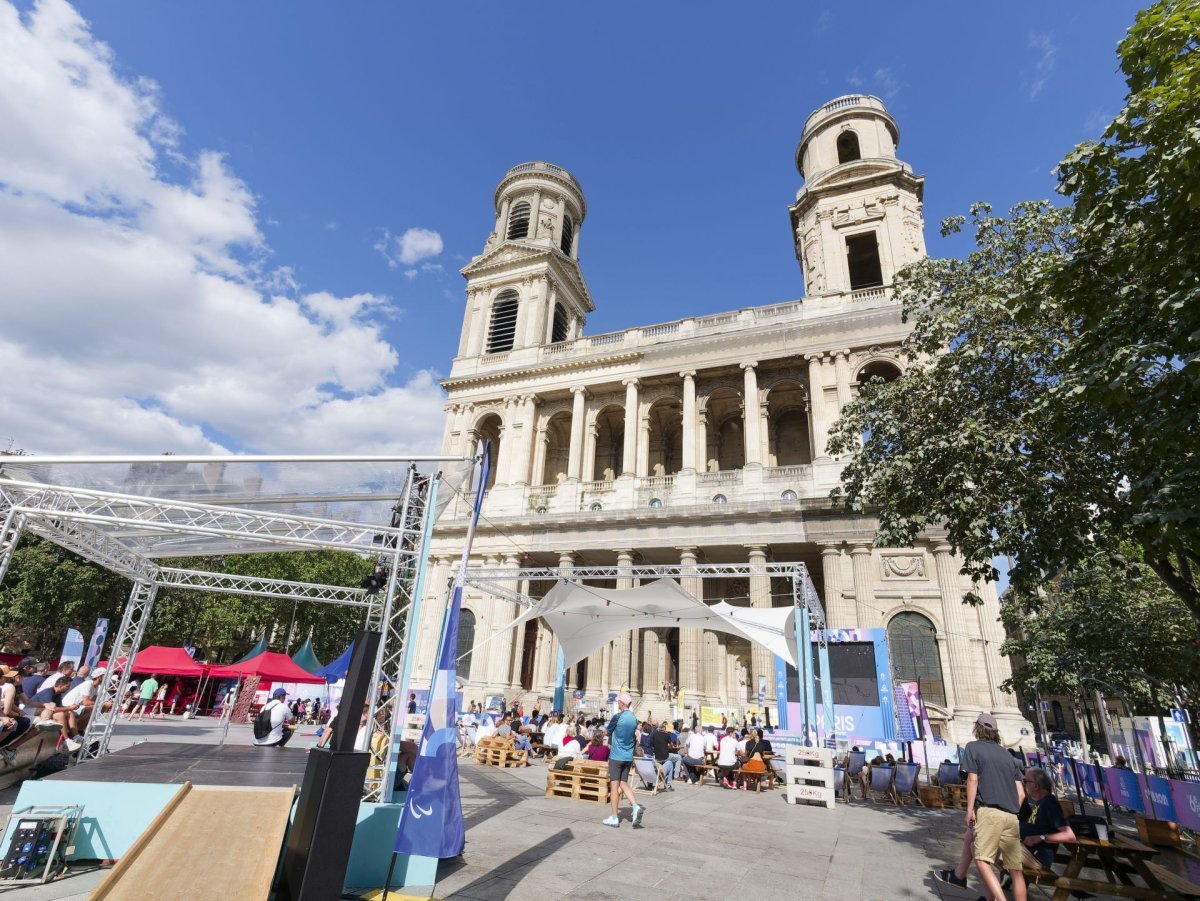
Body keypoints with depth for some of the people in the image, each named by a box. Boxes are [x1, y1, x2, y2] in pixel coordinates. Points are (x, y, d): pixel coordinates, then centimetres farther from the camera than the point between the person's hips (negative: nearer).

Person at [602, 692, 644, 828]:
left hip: (616, 756, -6)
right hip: (628, 756, 6)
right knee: (624, 783, 16)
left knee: (614, 786, 2)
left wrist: (610, 743, 17)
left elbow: (608, 731, -2)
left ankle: (614, 818, 6)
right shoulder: (634, 719, 5)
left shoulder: (618, 717, -14)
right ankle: (636, 807, -2)